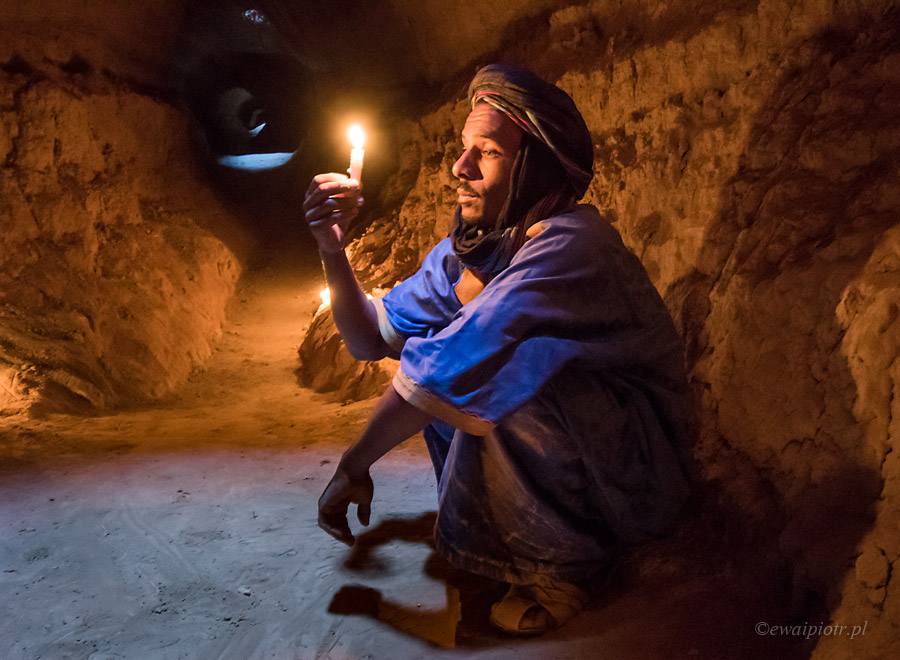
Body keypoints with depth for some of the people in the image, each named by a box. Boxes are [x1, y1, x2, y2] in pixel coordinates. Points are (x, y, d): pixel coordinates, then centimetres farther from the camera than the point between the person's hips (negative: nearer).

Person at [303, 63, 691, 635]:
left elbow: (455, 366, -29)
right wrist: (333, 251, -11)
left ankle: (562, 565, -10)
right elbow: (372, 339, 4)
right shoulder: (470, 248, 0)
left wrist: (354, 466, -19)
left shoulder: (570, 245, -26)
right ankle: (499, 526, 12)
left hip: (639, 477, -8)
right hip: (554, 453, 8)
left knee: (504, 367, -33)